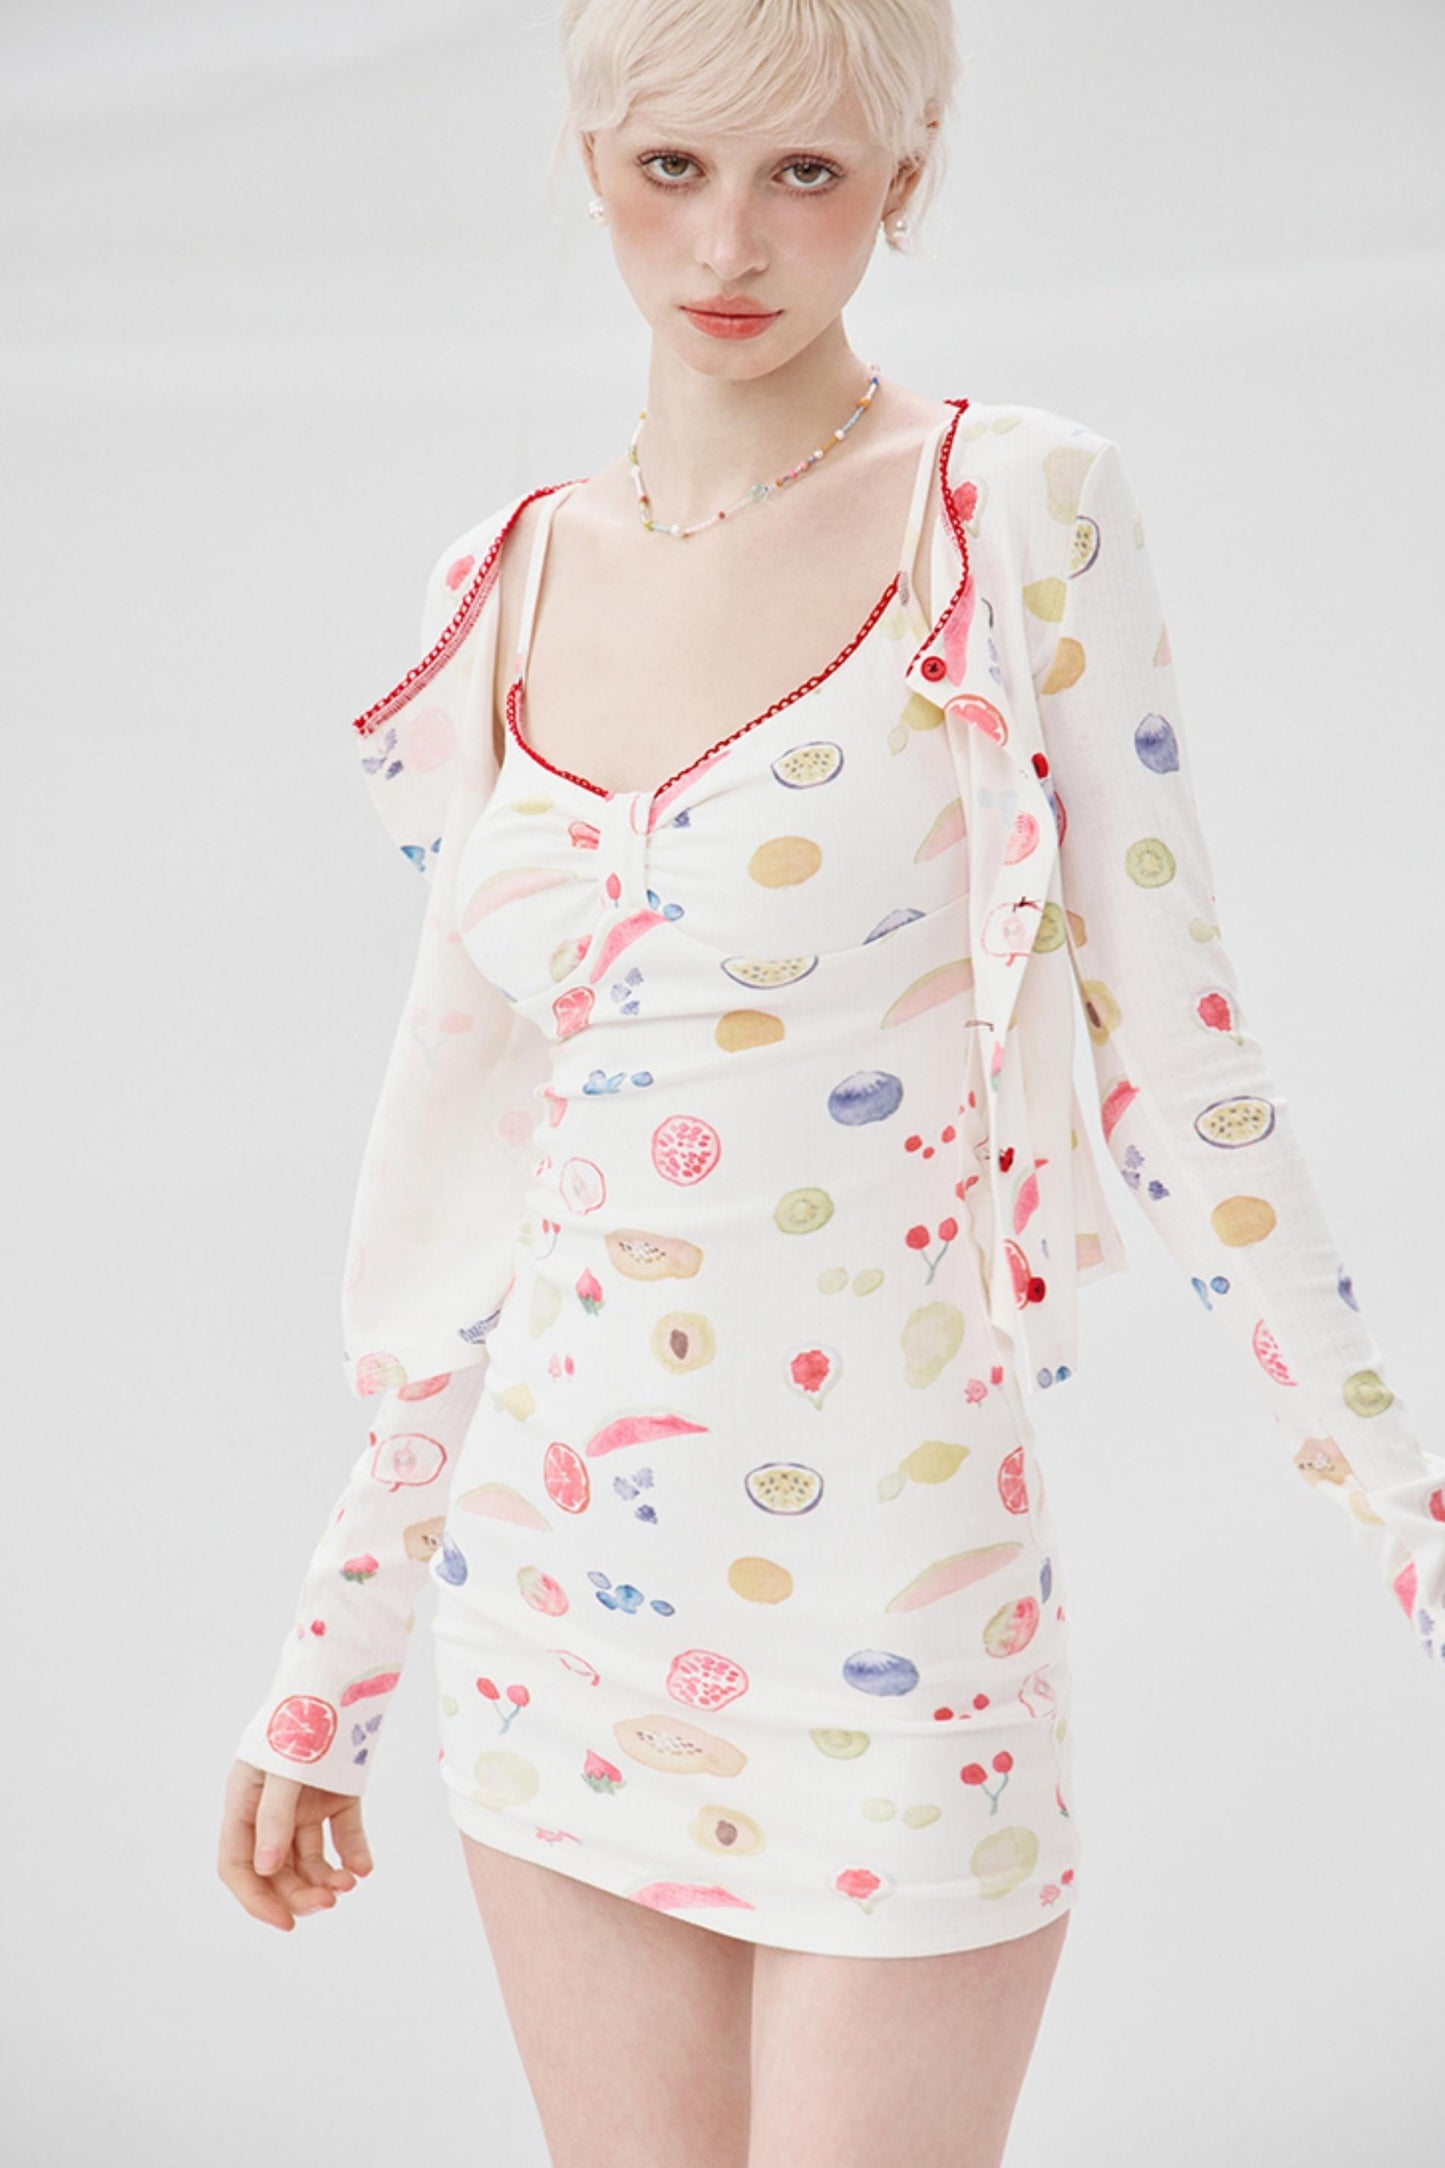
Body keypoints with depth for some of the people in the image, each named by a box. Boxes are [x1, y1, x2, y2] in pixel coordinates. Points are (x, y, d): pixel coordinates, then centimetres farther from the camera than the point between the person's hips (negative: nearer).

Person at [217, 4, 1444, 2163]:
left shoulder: (1021, 509, -7)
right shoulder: (507, 587, 6)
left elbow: (1180, 1065, -5)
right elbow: (456, 1177, 10)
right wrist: (330, 1666, 13)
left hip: (897, 1614, -4)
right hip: (562, 1600, 4)